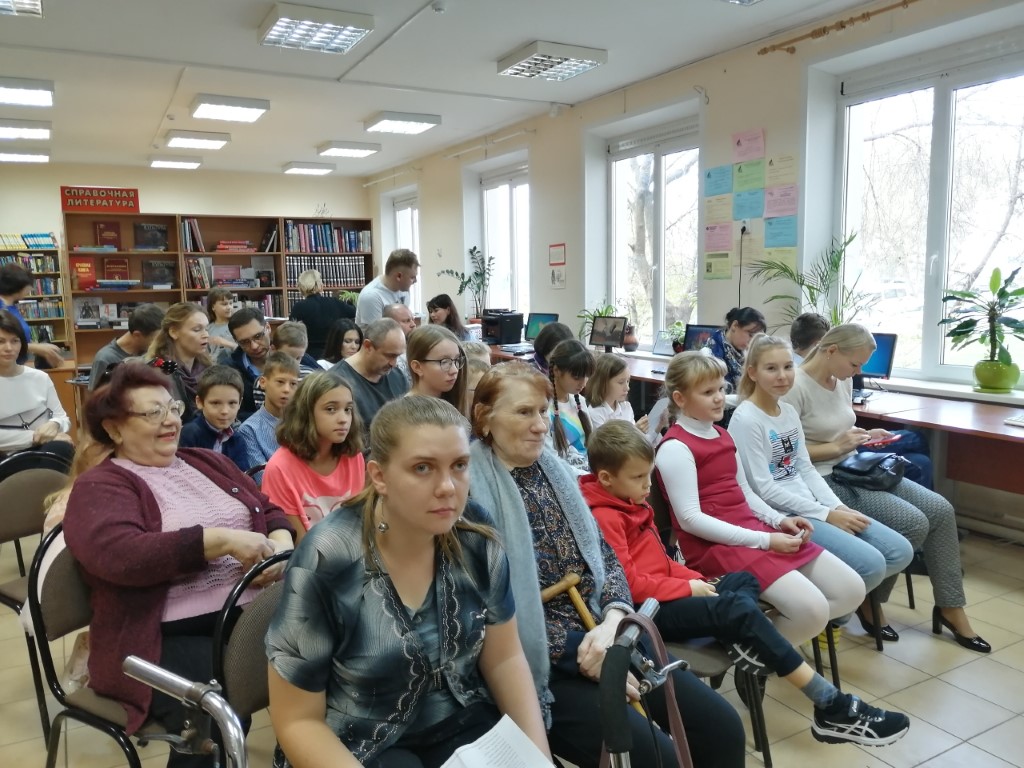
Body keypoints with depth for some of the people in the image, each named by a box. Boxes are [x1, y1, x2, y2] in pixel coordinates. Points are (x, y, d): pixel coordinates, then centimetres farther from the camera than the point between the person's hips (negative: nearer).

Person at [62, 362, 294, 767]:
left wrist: (280, 544, -5)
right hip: (169, 635, -5)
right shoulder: (98, 487, 2)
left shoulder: (207, 462, 20)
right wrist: (220, 540, -18)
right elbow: (120, 555, -17)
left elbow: (270, 510, 18)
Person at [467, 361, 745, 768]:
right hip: (542, 663, -7)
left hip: (601, 631, 7)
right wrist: (581, 654, -16)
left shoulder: (554, 470, 8)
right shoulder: (472, 490, -16)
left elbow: (604, 555, 9)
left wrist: (613, 619, -10)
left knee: (722, 727, 2)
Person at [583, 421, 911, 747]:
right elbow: (628, 584, -25)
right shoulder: (604, 518, -19)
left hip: (662, 596, 11)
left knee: (743, 581, 14)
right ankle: (833, 708, -17)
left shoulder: (628, 502, 14)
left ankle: (742, 644, -19)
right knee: (737, 609, -21)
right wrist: (688, 587, -15)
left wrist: (695, 578, 2)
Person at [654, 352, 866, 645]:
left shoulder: (722, 435, 16)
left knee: (852, 591, 4)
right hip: (717, 545, -9)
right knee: (811, 610, -24)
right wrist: (764, 541, -19)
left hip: (756, 529, 9)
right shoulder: (675, 447, -12)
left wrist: (779, 520, 3)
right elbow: (690, 519, -18)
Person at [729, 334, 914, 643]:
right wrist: (826, 515, -16)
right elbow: (764, 489, -18)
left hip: (810, 507, 9)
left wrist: (839, 507, -3)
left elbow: (806, 469, 13)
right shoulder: (746, 419, -15)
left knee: (900, 552, 0)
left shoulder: (789, 411, 11)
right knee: (871, 564, -20)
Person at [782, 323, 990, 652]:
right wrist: (836, 447, -21)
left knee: (941, 510, -3)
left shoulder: (842, 381, 8)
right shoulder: (796, 387, -19)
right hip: (824, 480, -9)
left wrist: (864, 436, 2)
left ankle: (950, 608, 11)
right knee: (913, 523, -19)